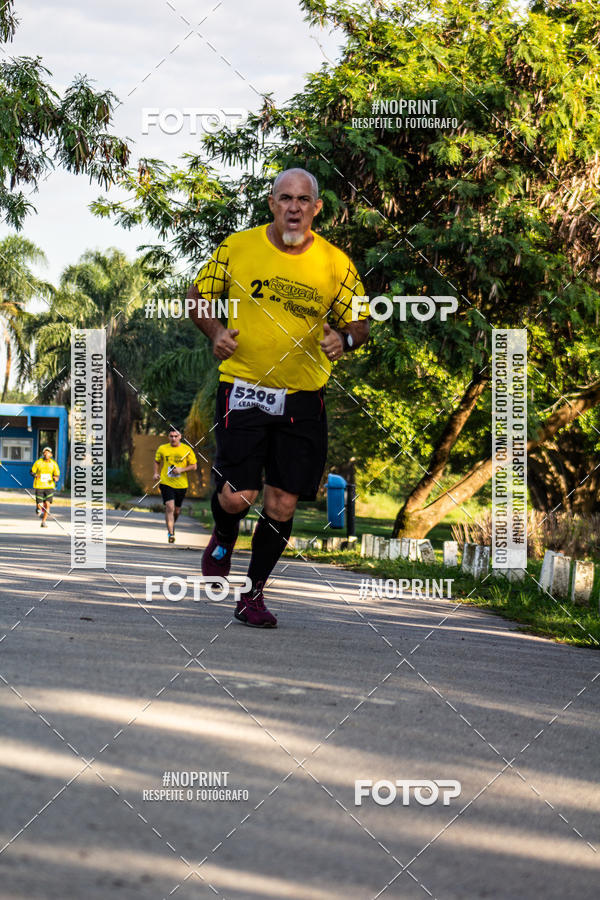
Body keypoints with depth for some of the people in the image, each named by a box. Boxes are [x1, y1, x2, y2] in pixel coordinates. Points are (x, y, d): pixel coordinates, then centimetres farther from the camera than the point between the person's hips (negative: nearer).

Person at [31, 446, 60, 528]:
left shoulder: (54, 464, 1)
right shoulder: (38, 462, -4)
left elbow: (57, 475, 8)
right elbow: (32, 471, 5)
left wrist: (56, 478, -15)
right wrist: (35, 475, -17)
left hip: (49, 486, 1)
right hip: (39, 486, -1)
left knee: (47, 504, -12)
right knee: (40, 505, -3)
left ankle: (43, 522, 1)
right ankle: (38, 508, 36)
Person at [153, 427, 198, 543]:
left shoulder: (187, 450, 0)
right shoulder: (162, 449, 3)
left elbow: (193, 466, 3)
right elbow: (157, 462, 19)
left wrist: (181, 469, -13)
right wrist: (156, 473, 1)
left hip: (181, 484, 1)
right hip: (166, 483, -1)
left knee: (177, 510, 13)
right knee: (169, 507, -18)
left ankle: (172, 525, 44)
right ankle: (171, 533, -19)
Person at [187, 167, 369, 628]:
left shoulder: (335, 263, 1)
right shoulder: (238, 247, -1)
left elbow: (360, 321, 10)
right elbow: (199, 294, 12)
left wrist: (344, 338, -13)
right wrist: (215, 330, -7)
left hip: (304, 396, 2)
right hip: (243, 387, -2)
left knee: (283, 504, 2)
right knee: (237, 496, -10)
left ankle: (254, 594, 19)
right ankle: (223, 542, 27)